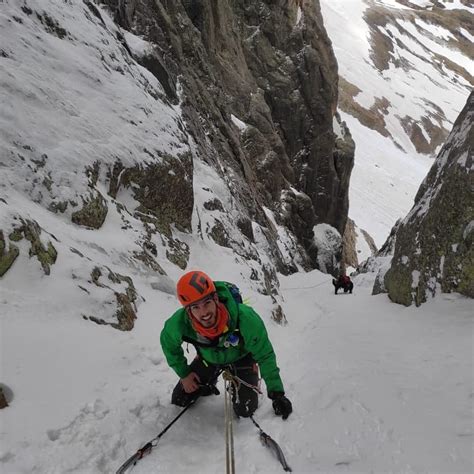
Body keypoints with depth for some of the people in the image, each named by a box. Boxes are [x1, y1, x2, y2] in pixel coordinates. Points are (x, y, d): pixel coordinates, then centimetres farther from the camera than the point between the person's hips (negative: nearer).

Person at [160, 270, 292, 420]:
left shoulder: (244, 318, -42)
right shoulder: (180, 322, -35)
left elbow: (265, 355, -28)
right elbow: (168, 343, -9)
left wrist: (276, 393, -28)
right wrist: (183, 374, -6)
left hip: (241, 357, -2)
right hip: (208, 359, 2)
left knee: (245, 410, -12)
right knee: (179, 400, 3)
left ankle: (235, 384, 22)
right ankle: (208, 386, 34)